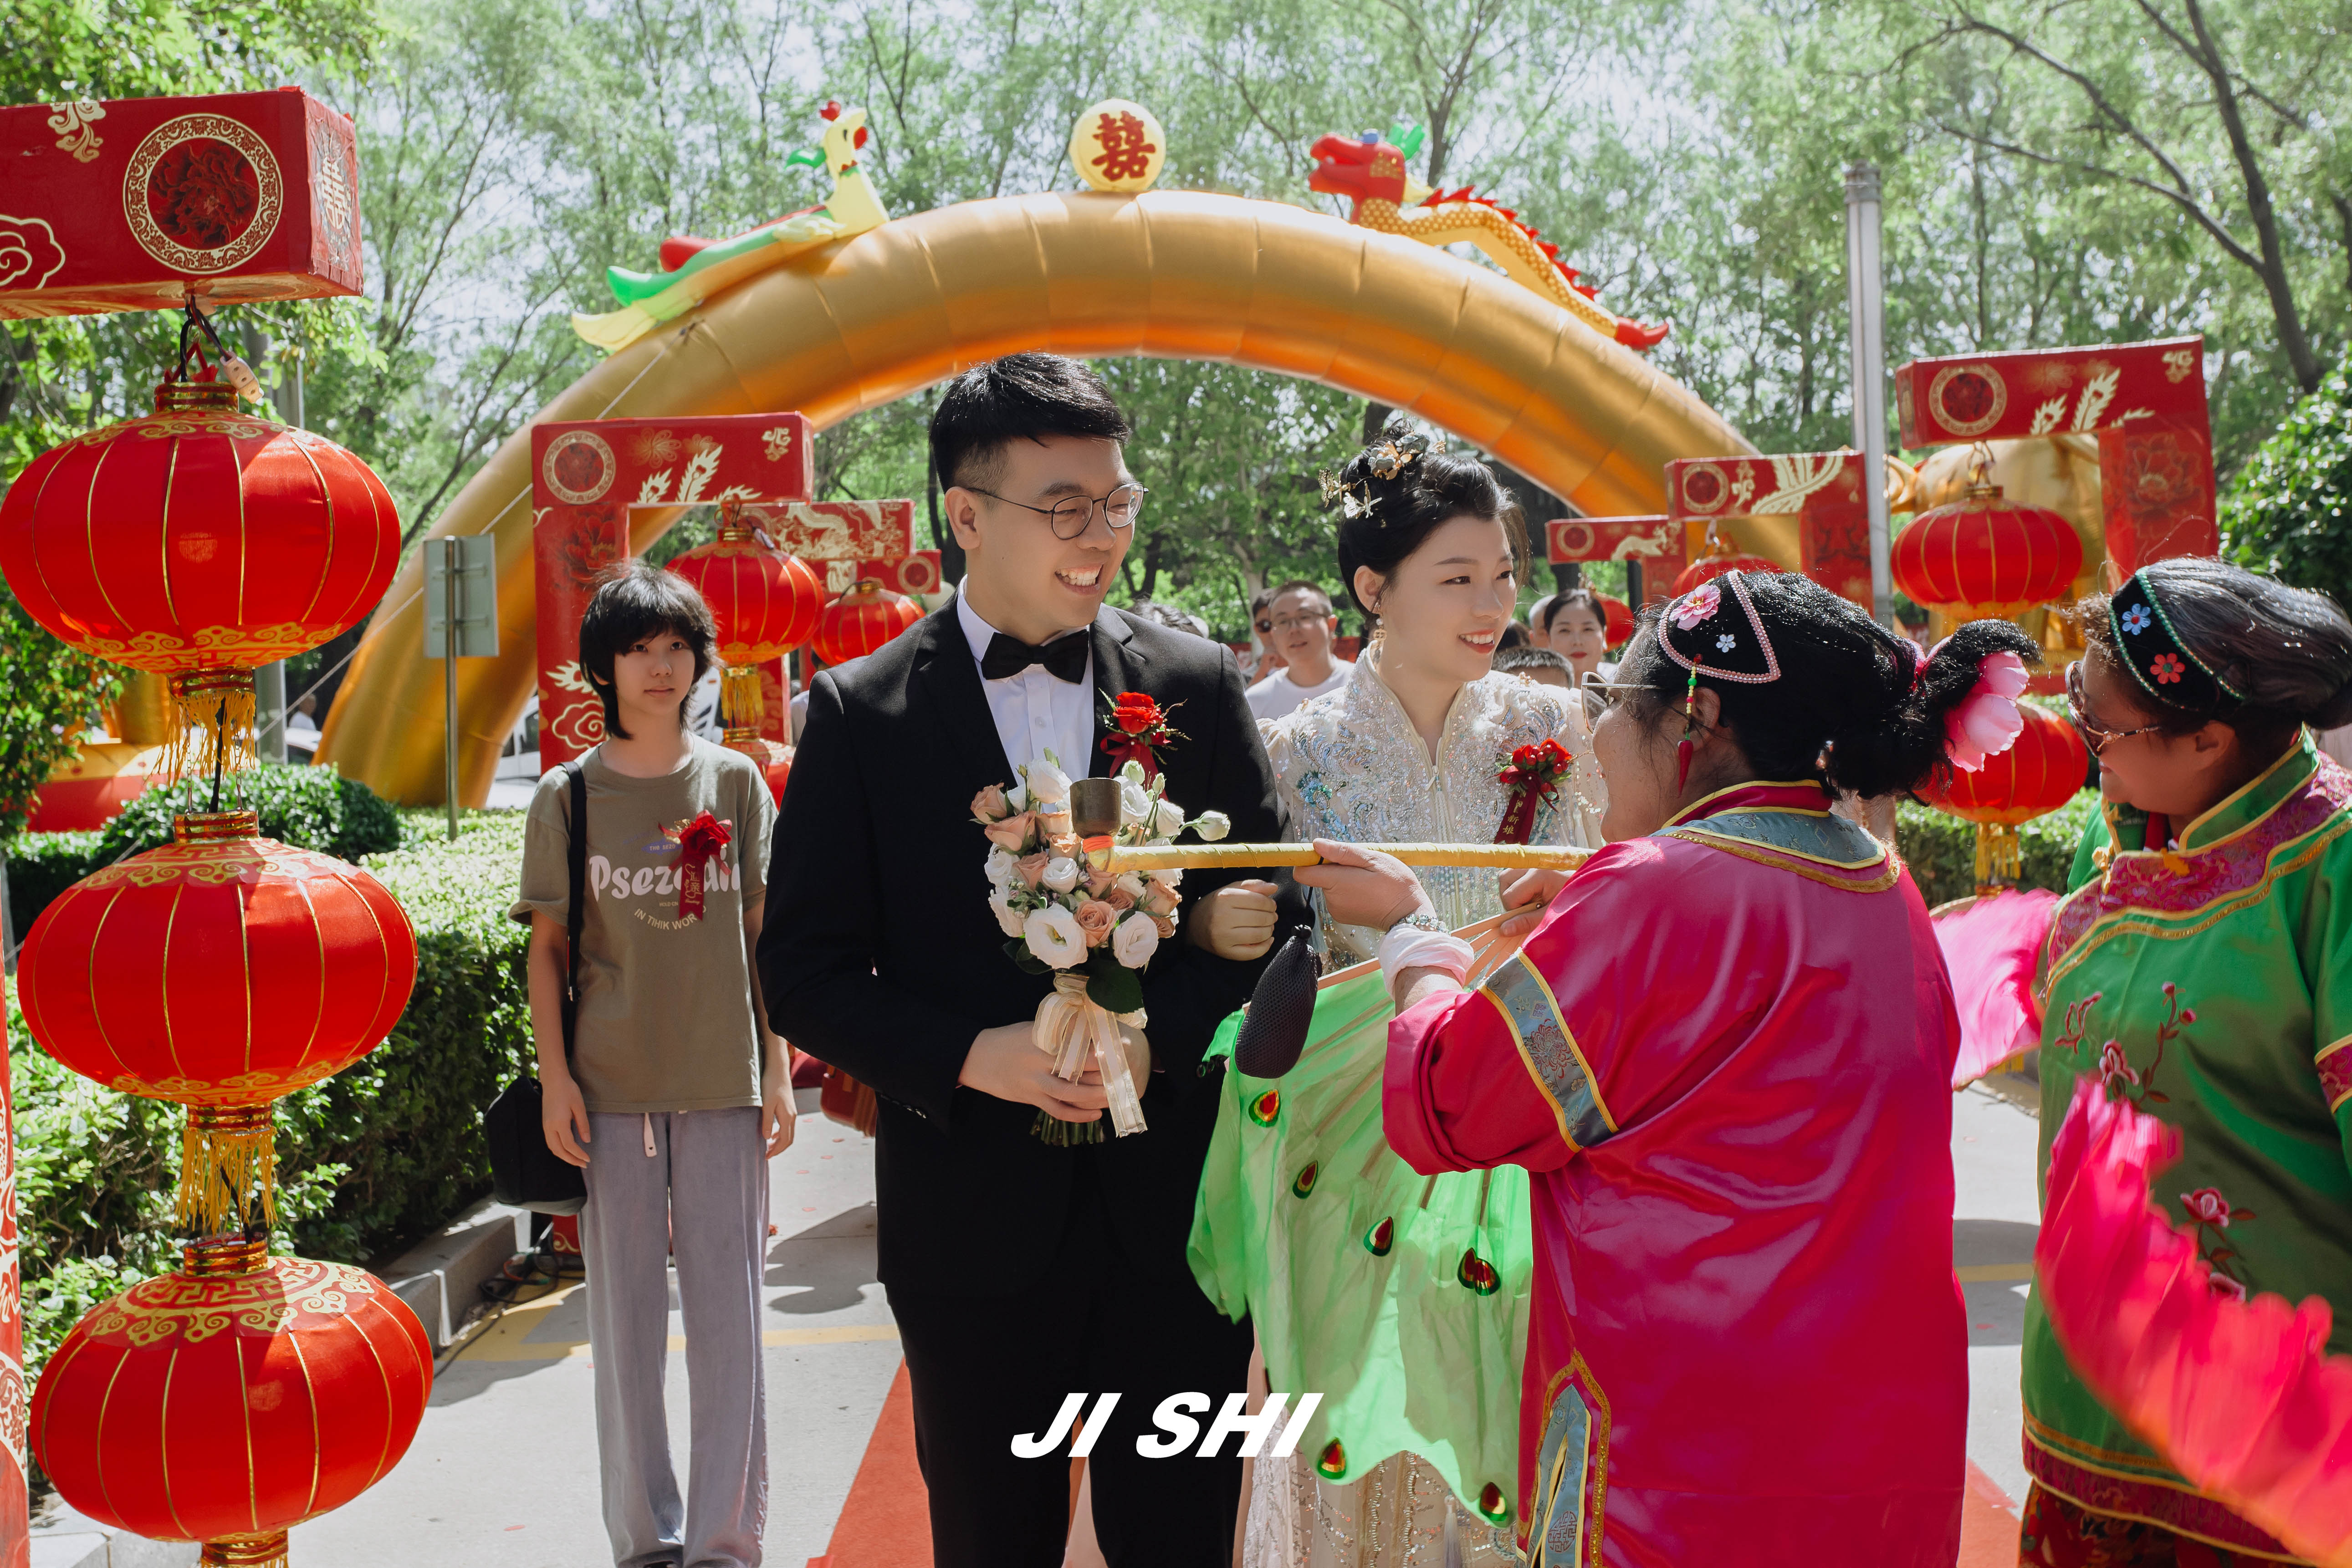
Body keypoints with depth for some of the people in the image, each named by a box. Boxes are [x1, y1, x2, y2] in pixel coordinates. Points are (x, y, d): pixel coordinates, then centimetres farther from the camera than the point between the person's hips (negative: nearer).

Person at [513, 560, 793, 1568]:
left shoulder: (736, 782, 6)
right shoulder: (567, 795, 4)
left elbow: (763, 935, 7)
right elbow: (546, 946, 6)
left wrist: (778, 1070, 3)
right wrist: (554, 1076, -3)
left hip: (725, 1082, 0)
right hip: (611, 1087, 0)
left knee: (728, 1315, 1)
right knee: (624, 1315, 6)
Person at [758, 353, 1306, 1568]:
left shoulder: (1196, 683, 1)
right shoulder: (857, 713, -4)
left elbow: (1275, 915, 1)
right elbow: (804, 972, -3)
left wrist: (1156, 1033, -16)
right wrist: (974, 1056, -18)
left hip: (1176, 1211, 1)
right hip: (975, 1226, -1)